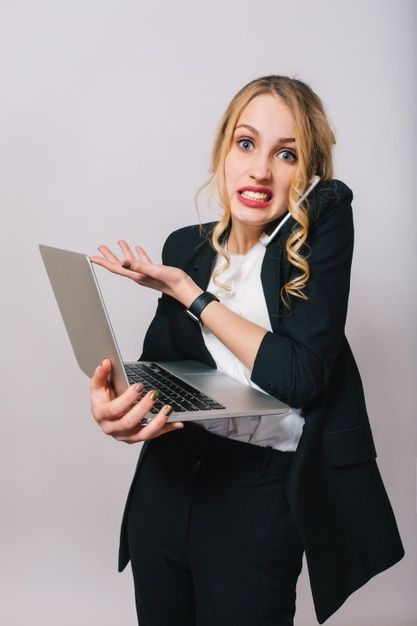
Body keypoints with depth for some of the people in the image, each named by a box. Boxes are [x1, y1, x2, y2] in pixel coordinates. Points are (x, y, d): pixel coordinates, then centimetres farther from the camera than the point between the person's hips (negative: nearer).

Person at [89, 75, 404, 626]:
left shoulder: (325, 219, -8)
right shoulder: (186, 246, 4)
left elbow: (301, 375, -16)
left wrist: (190, 293, -13)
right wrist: (116, 403, -21)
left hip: (260, 492, -4)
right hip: (168, 480, 5)